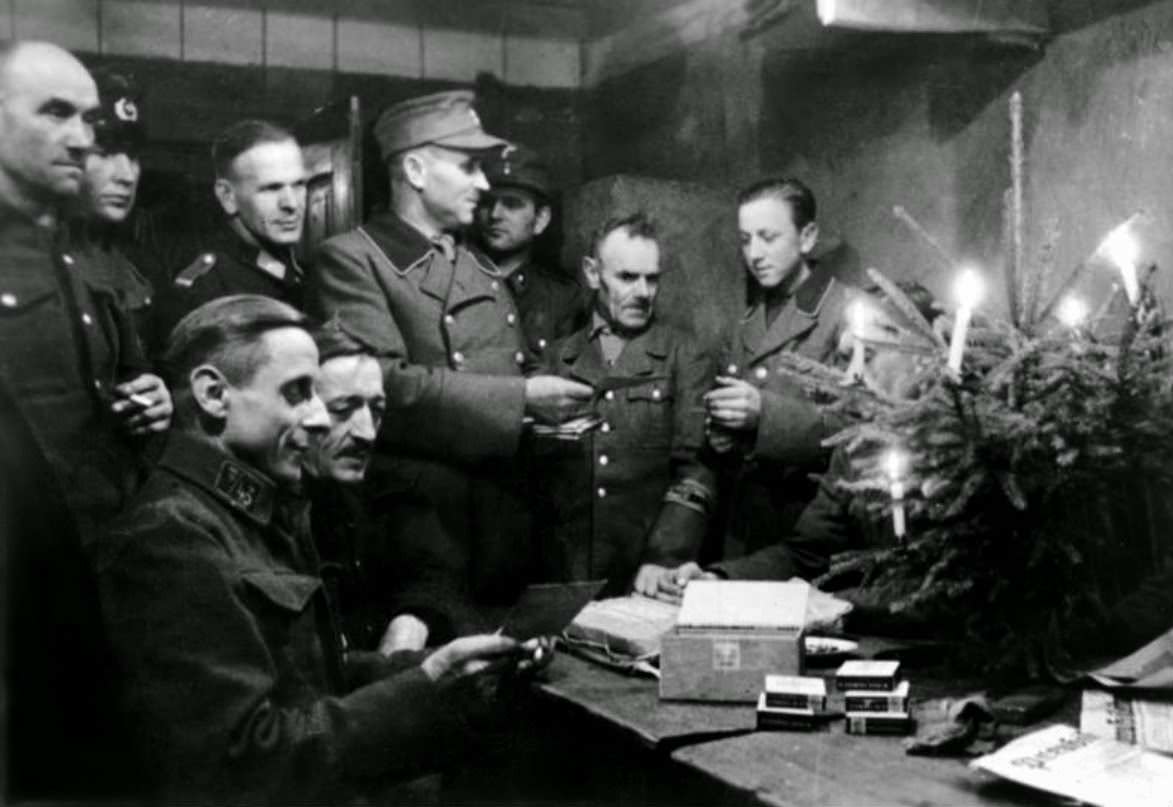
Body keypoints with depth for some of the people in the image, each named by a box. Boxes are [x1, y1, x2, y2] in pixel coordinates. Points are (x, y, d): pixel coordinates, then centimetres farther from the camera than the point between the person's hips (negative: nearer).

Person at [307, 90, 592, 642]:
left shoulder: (482, 270, 18)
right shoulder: (351, 260, -7)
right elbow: (384, 384, -20)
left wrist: (546, 407, 5)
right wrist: (520, 399, -17)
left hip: (506, 531, 7)